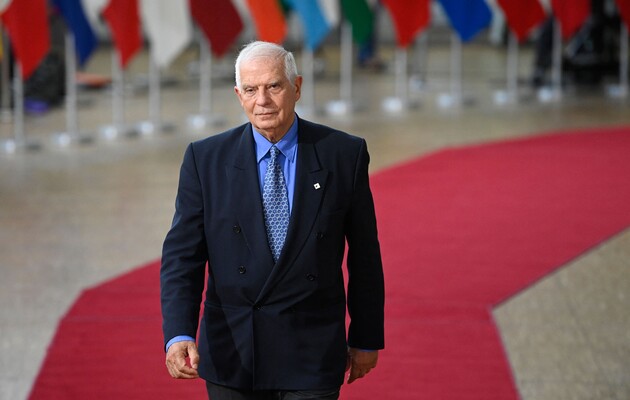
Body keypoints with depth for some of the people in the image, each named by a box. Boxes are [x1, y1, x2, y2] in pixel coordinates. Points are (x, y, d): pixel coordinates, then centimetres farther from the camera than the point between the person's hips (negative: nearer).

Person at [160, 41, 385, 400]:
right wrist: (179, 336, -20)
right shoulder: (205, 159, -2)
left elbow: (364, 253, 5)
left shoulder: (344, 154, -3)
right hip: (231, 355, 1)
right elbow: (182, 256, -6)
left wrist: (366, 339, 9)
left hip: (311, 359, -1)